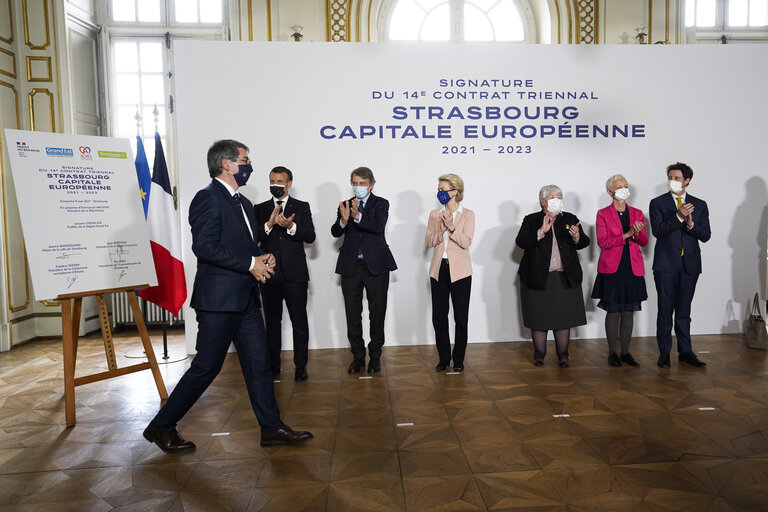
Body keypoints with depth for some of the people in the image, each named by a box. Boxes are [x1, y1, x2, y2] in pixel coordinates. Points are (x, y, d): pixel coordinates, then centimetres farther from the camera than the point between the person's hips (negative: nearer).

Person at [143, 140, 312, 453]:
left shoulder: (243, 203, 18)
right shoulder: (208, 198, -11)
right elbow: (205, 247, -21)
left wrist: (263, 258, 3)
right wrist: (251, 263, -19)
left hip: (245, 298, 9)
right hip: (219, 298, -9)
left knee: (258, 363, 10)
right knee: (206, 367, 0)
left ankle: (272, 427, 20)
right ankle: (162, 427, 18)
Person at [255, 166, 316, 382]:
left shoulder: (302, 207, 7)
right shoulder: (260, 209, 11)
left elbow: (310, 236, -3)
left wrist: (291, 226, -18)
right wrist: (269, 224, -16)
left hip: (295, 274, -2)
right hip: (269, 274, 2)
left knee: (299, 320, -1)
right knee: (272, 320, 10)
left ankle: (301, 364, 8)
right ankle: (273, 364, 21)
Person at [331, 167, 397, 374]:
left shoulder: (381, 204, 2)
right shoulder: (345, 205, 10)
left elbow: (378, 227, -16)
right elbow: (335, 232, -1)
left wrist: (358, 216, -32)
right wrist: (343, 221, -23)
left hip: (376, 265, -2)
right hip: (350, 266, 3)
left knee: (377, 312, 6)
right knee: (353, 314, 7)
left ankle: (375, 355, 20)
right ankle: (358, 356, 20)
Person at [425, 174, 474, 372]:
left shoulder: (467, 214, 0)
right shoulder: (434, 214, 10)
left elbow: (466, 242, -10)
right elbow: (429, 241, 3)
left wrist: (452, 227, -22)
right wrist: (441, 231, -14)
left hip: (459, 271, -3)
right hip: (439, 270, 3)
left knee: (460, 316, 3)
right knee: (439, 316, 5)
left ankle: (458, 359, 16)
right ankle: (443, 358, 18)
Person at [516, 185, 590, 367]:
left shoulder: (570, 219, 10)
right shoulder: (531, 220, 4)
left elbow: (584, 243, 2)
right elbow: (521, 242, -10)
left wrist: (577, 237, -20)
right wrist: (541, 232, -21)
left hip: (565, 278, 2)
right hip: (537, 277, -1)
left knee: (563, 317, 4)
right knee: (538, 317, 4)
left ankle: (563, 354, 16)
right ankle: (539, 353, 18)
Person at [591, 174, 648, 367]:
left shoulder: (637, 213, 12)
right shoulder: (603, 214, 1)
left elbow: (644, 242, 7)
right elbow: (602, 242, -9)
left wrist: (638, 233, -14)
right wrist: (626, 235, -17)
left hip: (633, 269, 4)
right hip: (612, 269, -3)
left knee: (629, 312, 6)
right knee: (613, 311, -1)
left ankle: (625, 352, 16)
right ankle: (612, 353, 10)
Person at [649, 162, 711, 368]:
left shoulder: (699, 205, 10)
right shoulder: (657, 203, 3)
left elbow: (706, 235, 3)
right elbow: (657, 230, -10)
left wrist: (691, 224, -16)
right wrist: (678, 216, -22)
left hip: (690, 264, 2)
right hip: (666, 264, -2)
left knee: (684, 310, 9)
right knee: (665, 310, 1)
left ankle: (685, 352, 18)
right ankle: (664, 352, 10)